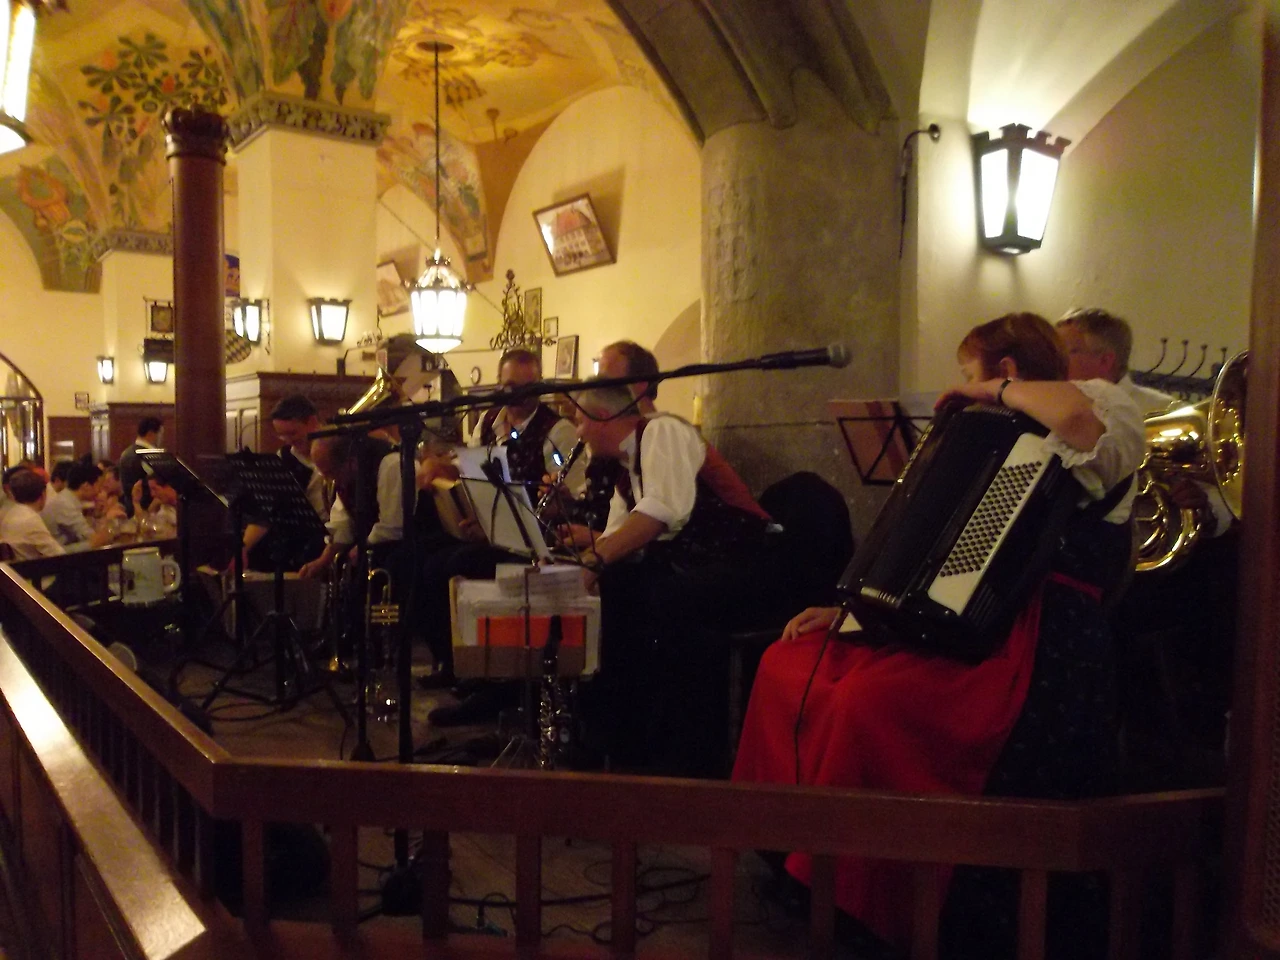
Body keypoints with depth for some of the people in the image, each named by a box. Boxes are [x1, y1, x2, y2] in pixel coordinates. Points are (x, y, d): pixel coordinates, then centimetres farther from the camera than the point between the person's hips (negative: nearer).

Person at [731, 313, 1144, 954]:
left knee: (868, 699, -32)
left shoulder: (1100, 407, 2)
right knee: (787, 666, -3)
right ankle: (796, 848, 5)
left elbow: (1074, 409, -28)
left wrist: (995, 391, -8)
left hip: (1035, 633, -9)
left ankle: (858, 899, -14)